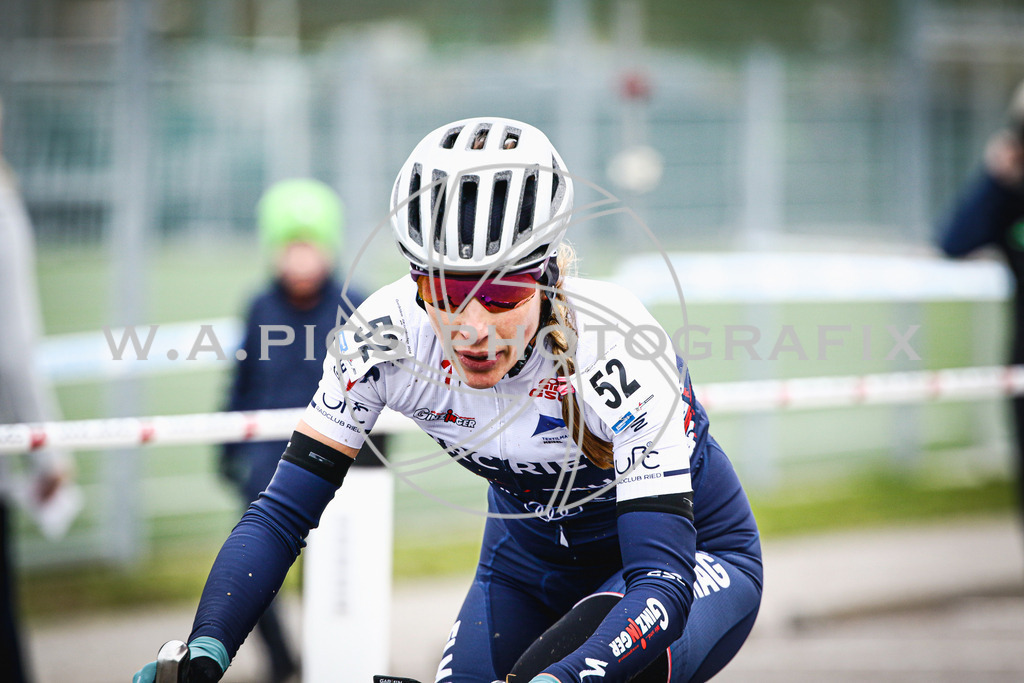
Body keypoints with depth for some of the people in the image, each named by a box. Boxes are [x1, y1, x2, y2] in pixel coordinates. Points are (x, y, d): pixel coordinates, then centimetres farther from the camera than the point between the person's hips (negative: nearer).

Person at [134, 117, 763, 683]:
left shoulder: (614, 349, -35)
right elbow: (282, 514, -20)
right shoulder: (389, 336, -24)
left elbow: (666, 579, -41)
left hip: (694, 551, -4)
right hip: (531, 557, 4)